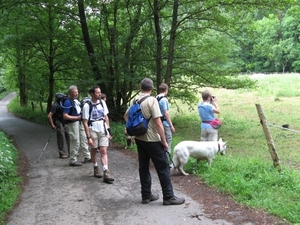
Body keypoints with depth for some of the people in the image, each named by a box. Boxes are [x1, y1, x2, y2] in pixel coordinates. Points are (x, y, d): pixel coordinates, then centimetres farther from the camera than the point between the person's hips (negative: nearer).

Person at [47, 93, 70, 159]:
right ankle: (62, 154, 8)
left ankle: (70, 152, 15)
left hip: (65, 123, 7)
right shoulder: (55, 105, -14)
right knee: (61, 138, -2)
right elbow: (49, 116, -18)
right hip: (59, 123, -7)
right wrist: (52, 125, -14)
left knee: (69, 137, 6)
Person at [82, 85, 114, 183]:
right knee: (94, 151, 13)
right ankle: (96, 169, 33)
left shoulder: (102, 103, 3)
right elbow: (85, 123, -9)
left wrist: (109, 131, 7)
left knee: (104, 152, -3)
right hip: (93, 131, -3)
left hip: (103, 131, 3)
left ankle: (106, 174, -7)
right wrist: (88, 137, -12)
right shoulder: (87, 106, -10)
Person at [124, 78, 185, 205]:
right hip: (152, 140, -7)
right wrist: (164, 141, -14)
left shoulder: (135, 100, 5)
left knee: (143, 167, 12)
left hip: (139, 138, 7)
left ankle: (146, 195, 20)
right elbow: (158, 123, -20)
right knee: (163, 168, 1)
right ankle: (168, 197, 6)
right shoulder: (151, 100, -16)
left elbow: (126, 116, 17)